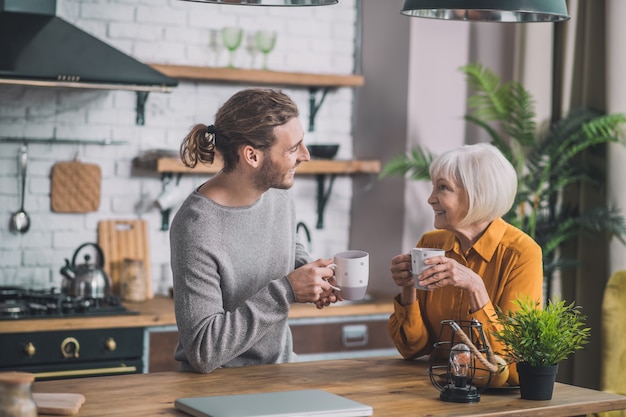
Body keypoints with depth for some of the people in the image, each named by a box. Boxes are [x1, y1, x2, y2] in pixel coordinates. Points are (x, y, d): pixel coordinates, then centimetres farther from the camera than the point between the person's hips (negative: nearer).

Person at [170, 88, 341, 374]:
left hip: (279, 372, 7)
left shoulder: (278, 194, 1)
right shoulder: (196, 229, -23)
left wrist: (312, 273, 1)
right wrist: (286, 291, -24)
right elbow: (202, 352, -24)